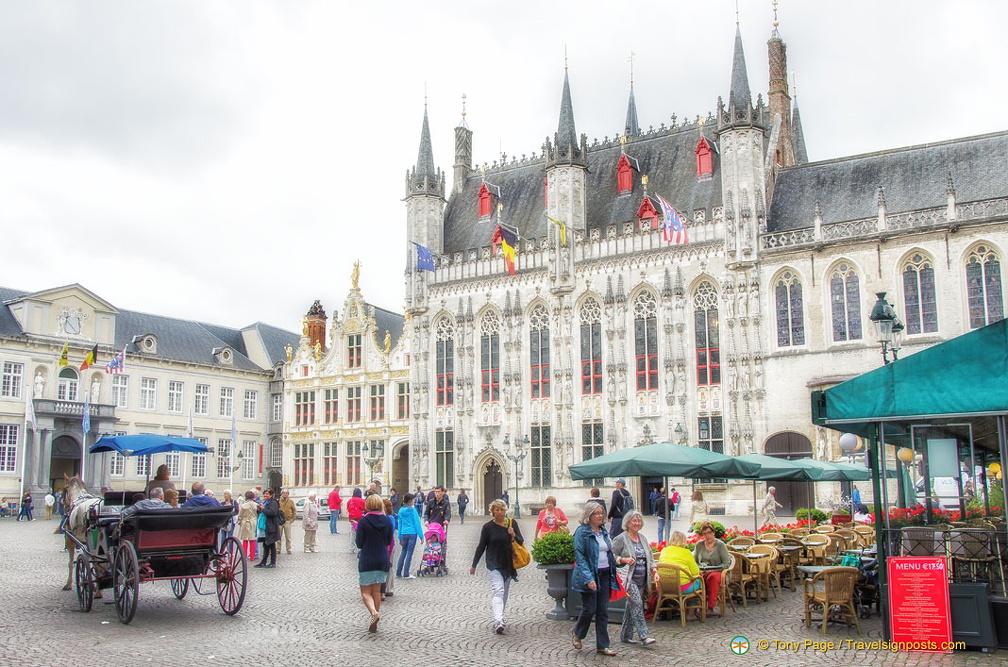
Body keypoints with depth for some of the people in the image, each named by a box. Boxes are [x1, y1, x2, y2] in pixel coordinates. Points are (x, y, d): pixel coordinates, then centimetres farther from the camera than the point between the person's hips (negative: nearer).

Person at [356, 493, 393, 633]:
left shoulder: (363, 521, -13)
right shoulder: (387, 521, -1)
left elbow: (359, 543, -9)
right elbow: (389, 541, 7)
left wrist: (356, 531, 8)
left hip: (366, 561, -4)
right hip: (382, 560, 4)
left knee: (365, 592, 5)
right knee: (376, 591, 15)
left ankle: (373, 612, -22)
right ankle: (374, 624, 17)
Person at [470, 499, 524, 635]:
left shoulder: (512, 524, 4)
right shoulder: (488, 527, -5)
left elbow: (521, 542, 6)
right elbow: (481, 546, 2)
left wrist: (513, 536, -16)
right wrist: (474, 565, 5)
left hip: (509, 565, 4)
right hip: (494, 565, -4)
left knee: (505, 592, 13)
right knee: (498, 590, -17)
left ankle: (499, 617, 29)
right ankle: (498, 623, -27)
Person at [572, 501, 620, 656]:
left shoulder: (603, 531, 13)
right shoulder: (582, 532, -10)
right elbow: (580, 557, -15)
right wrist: (588, 578, -22)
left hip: (605, 575, 6)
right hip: (590, 575, -6)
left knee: (603, 611, 6)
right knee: (590, 609, -2)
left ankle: (602, 646, 13)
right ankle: (577, 635, 25)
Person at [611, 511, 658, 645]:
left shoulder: (643, 539, 17)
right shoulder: (621, 539, -4)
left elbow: (650, 557, 20)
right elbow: (612, 556, -5)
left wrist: (654, 571, 6)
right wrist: (624, 560, -21)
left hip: (642, 579, 7)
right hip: (629, 578, -7)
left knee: (631, 607, 10)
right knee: (637, 604, -17)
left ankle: (625, 635, 18)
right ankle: (644, 636, -19)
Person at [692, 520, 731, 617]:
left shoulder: (720, 545, 2)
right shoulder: (699, 545, 15)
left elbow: (727, 563, -4)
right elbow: (694, 561, 19)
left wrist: (712, 570, -16)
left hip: (718, 573, -3)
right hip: (701, 573, 3)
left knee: (712, 577, -40)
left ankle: (711, 608, -32)